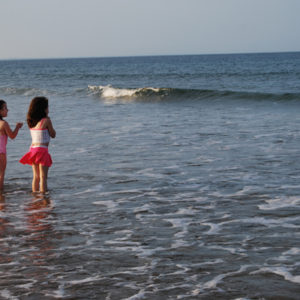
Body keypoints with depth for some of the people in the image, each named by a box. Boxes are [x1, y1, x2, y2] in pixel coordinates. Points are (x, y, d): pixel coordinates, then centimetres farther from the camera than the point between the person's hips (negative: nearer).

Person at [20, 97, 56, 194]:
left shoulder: (31, 121, 7)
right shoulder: (46, 120, -12)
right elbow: (53, 135, -2)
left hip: (33, 149, 7)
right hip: (42, 150, -7)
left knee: (36, 177, 14)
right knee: (43, 177, -3)